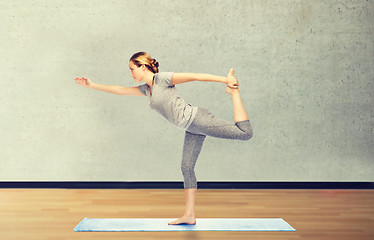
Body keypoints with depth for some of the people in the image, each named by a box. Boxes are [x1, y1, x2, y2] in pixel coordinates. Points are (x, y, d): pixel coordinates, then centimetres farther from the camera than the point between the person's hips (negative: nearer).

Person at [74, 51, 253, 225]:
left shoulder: (162, 79, -7)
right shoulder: (146, 89, 17)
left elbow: (195, 76, -12)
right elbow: (120, 90, 24)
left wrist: (224, 79, -16)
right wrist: (92, 86, 24)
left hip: (197, 118, -8)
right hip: (191, 129, 8)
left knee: (245, 133, -16)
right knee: (186, 167, 4)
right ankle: (189, 215, 8)